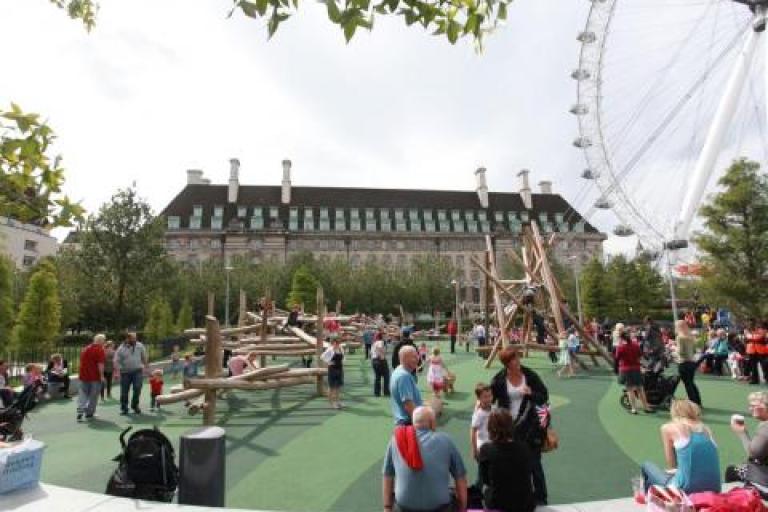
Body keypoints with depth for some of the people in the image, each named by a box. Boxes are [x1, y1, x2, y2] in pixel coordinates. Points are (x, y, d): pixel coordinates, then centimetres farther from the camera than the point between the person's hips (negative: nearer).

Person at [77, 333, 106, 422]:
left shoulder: (86, 348, 11)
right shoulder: (100, 349, -12)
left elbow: (82, 362, 19)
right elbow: (100, 364, -18)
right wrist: (102, 376, -14)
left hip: (83, 375, 6)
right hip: (95, 376, -6)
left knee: (83, 394, 9)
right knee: (93, 396, 6)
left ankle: (80, 412, -7)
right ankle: (89, 414, 12)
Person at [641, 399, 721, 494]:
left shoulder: (668, 428, 1)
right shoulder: (705, 428, 12)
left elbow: (671, 465, 6)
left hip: (686, 490, -5)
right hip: (713, 490, 5)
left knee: (647, 467, 22)